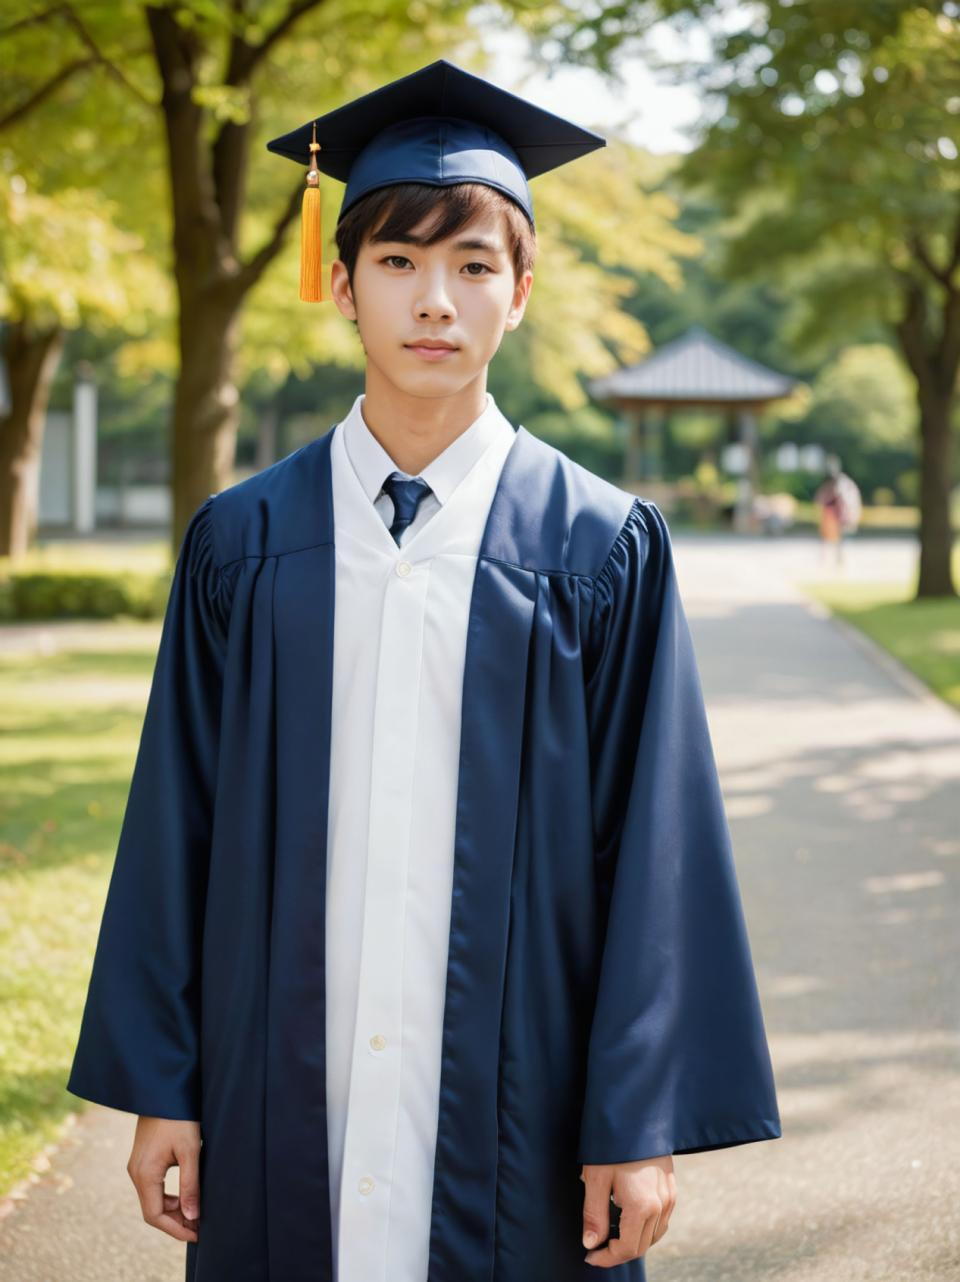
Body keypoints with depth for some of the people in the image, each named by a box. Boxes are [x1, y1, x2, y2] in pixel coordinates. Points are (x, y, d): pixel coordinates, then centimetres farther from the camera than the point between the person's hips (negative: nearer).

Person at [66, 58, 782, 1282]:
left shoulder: (602, 550, -2)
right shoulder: (243, 542, 2)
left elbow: (652, 846, -3)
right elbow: (177, 824, 5)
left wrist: (641, 1126, -7)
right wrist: (159, 1086, 2)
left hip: (514, 1107, -1)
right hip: (283, 1105, 2)